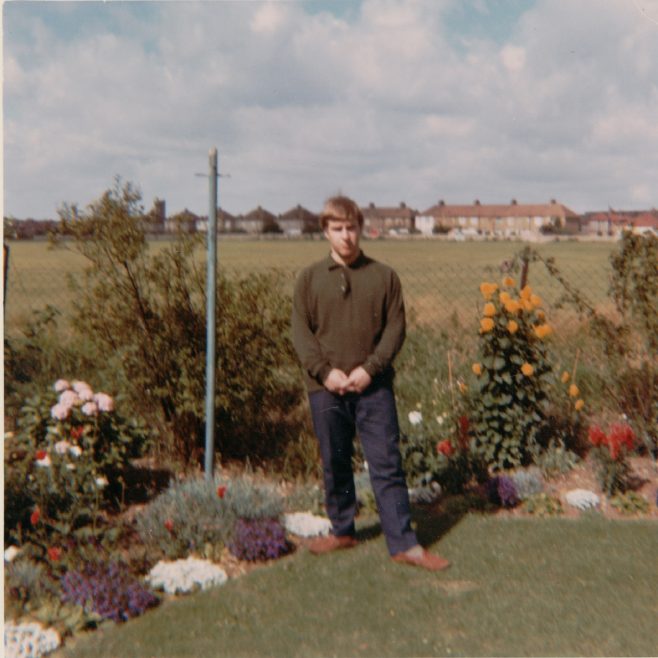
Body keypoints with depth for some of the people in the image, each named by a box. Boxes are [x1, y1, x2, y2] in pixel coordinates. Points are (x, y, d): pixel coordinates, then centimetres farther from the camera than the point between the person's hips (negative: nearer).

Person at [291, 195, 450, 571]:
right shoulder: (310, 278, 5)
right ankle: (342, 531, 29)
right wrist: (325, 371, -12)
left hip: (374, 387, -1)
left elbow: (395, 328, 0)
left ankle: (404, 544, 5)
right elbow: (301, 332, 2)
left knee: (387, 465, 0)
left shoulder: (384, 276, 3)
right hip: (326, 388, 1)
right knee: (335, 465, 12)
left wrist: (370, 368, -12)